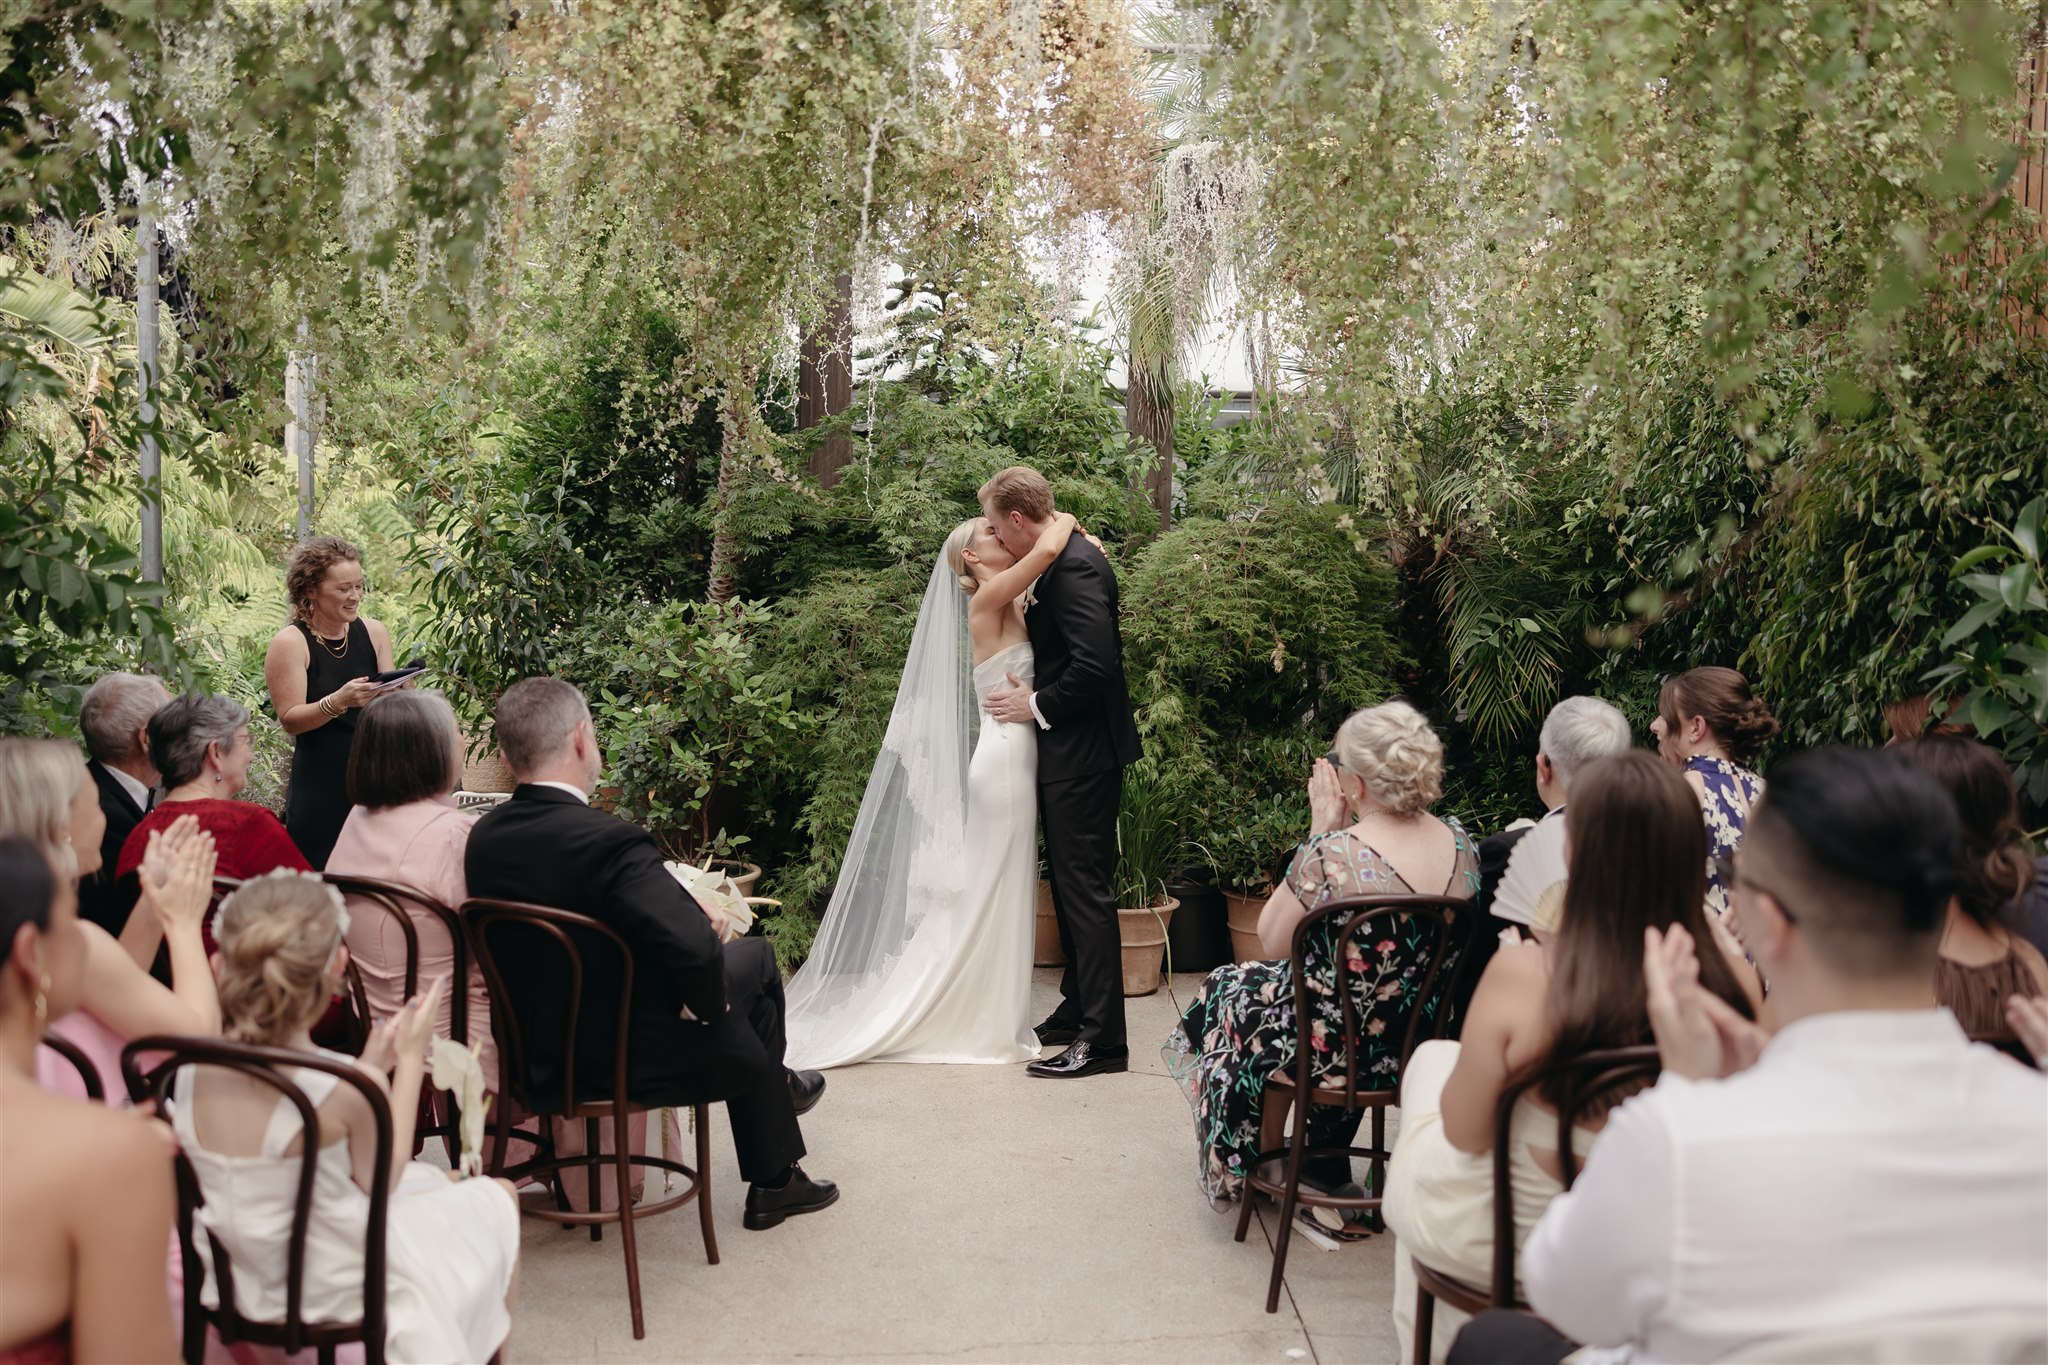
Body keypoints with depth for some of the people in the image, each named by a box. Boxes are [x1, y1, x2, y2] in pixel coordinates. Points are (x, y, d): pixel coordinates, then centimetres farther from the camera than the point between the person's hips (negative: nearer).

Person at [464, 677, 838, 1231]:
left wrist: (685, 905, 4)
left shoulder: (483, 838, -6)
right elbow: (695, 947, -38)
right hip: (636, 1060, -7)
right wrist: (708, 1004, -15)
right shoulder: (608, 841, -30)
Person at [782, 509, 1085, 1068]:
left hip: (1013, 757, 9)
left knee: (989, 893, 14)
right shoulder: (988, 598, -11)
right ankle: (988, 1025, 9)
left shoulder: (1012, 608, 13)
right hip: (1005, 756, -9)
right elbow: (1047, 548, -25)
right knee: (991, 896, -1)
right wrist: (1063, 520, -5)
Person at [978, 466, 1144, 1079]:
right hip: (1069, 753, 11)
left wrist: (1038, 705, -15)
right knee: (1071, 885, 18)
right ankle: (1077, 1011, 29)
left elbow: (1095, 663, -26)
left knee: (1086, 890, -6)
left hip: (1082, 755, -11)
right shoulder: (1066, 559, 12)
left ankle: (1103, 1040, 1)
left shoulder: (1075, 565, -19)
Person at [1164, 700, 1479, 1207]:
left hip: (1341, 1049, -6)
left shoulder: (1331, 856, -29)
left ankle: (1258, 1161, 44)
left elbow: (1271, 940, -11)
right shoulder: (1461, 845, -9)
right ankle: (1325, 1164, 44)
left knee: (1230, 991, 25)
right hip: (1425, 1045, 6)